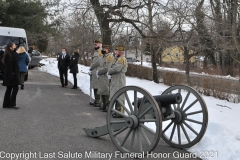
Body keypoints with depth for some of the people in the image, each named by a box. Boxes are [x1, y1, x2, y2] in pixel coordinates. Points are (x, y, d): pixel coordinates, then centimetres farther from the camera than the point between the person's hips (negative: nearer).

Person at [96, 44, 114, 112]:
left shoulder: (110, 57, -14)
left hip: (106, 78, -10)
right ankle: (104, 105, 29)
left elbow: (107, 68, -21)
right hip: (101, 78, 10)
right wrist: (98, 72, 7)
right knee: (102, 92, 16)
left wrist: (99, 71, -12)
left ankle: (108, 107, 2)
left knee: (106, 92, -5)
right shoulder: (104, 56, 16)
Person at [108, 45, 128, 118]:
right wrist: (110, 75, 5)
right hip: (116, 80, 11)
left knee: (119, 97, -6)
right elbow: (114, 68, 21)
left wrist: (109, 72, -9)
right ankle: (117, 111, 23)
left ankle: (120, 113, -2)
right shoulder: (118, 59, 19)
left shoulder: (122, 59, -15)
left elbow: (116, 69, -25)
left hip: (119, 81, -11)